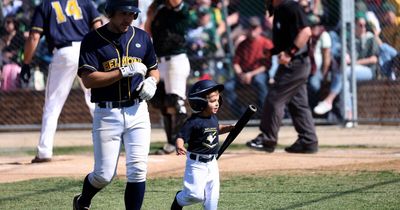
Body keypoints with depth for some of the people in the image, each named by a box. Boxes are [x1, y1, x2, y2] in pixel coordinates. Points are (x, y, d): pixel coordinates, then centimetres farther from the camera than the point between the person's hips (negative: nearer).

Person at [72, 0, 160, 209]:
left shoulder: (142, 37, 9)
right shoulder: (92, 40, -5)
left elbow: (153, 69, 21)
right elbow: (88, 80, -14)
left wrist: (152, 81, -2)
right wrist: (125, 71, -19)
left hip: (137, 112, 3)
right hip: (107, 113, -3)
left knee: (138, 170, -7)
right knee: (104, 174, 0)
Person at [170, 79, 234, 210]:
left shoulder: (213, 118, 4)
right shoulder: (193, 122, -20)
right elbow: (181, 137, -24)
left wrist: (229, 128, 10)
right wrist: (179, 147, -44)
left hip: (212, 163, 7)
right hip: (196, 163, -7)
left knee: (213, 195, 9)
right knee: (196, 194, -8)